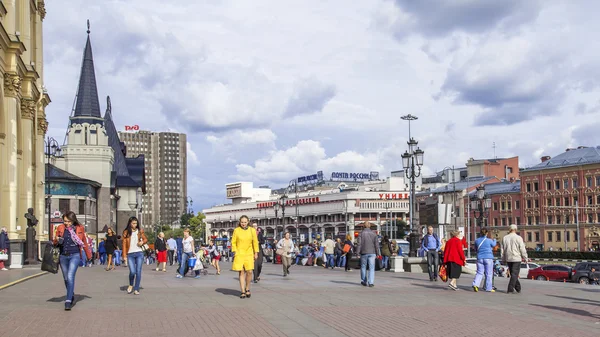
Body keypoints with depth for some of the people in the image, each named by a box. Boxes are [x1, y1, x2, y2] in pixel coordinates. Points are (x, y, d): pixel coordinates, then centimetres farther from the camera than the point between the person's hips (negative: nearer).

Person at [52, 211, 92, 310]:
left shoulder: (79, 228, 0)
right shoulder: (60, 228, 5)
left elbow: (84, 242, 11)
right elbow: (54, 243, 14)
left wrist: (88, 256, 20)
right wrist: (57, 240, -11)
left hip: (75, 255, -4)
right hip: (63, 256, 4)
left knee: (70, 277, -18)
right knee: (66, 279, 12)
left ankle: (68, 301, -17)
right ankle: (72, 297, 31)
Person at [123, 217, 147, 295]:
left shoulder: (140, 231, 7)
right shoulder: (126, 232, 3)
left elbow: (146, 239, 18)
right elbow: (124, 244, 2)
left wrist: (142, 242, -6)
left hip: (139, 253, 1)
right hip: (130, 254, -1)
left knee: (138, 271, -2)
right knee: (132, 271, -13)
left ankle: (136, 289, 6)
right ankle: (131, 285, 16)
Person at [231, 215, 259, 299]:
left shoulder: (252, 230, 2)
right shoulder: (236, 230, 0)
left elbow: (255, 242, 8)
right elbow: (233, 242, 5)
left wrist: (256, 253, 6)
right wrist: (235, 252, -3)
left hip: (249, 254, 1)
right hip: (239, 254, -1)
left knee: (249, 272, -6)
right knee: (241, 272, -2)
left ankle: (247, 289, 15)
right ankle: (242, 292, 3)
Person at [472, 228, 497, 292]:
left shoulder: (477, 241, 1)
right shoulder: (489, 240, -8)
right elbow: (494, 245, 14)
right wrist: (494, 240, 34)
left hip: (480, 258, 3)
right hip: (488, 258, -3)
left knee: (479, 273, 10)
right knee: (489, 274, 4)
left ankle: (475, 284, -11)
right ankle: (489, 288, 6)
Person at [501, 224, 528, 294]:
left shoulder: (504, 238, 5)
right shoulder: (518, 238, -8)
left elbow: (502, 250, 8)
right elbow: (522, 249, -9)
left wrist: (503, 260, 15)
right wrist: (525, 258, 3)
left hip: (508, 259, 5)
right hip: (516, 259, -5)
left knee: (513, 273, 16)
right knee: (514, 274, -3)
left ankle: (518, 288, 23)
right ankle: (510, 289, -10)